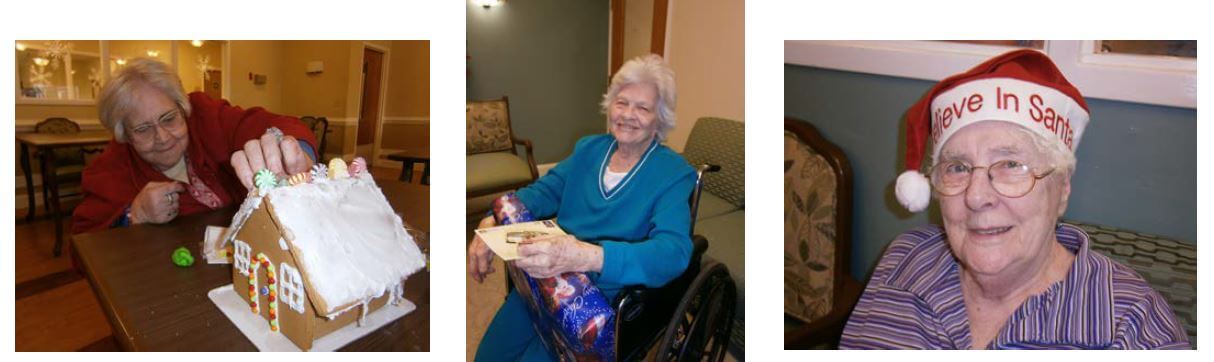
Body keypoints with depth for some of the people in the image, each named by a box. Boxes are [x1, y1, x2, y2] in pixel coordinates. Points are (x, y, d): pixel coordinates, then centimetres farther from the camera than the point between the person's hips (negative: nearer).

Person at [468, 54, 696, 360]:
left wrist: (588, 256, -45)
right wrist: (493, 223, -19)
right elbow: (543, 191, 3)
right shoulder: (589, 149, 7)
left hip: (607, 302, -5)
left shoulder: (674, 174, -12)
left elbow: (673, 250, -27)